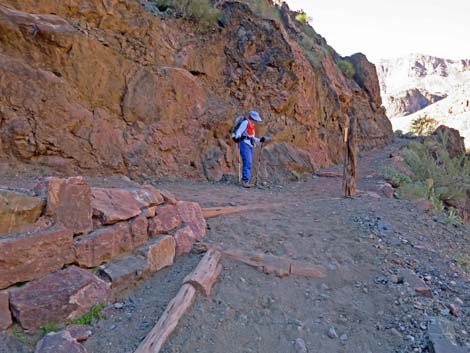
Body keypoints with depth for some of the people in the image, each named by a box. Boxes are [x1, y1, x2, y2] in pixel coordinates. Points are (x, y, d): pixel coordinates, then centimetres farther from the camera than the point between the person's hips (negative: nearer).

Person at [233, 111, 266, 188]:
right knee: (247, 163, -19)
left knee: (249, 164, 4)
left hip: (250, 146, 9)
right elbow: (238, 132, -13)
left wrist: (260, 140, 16)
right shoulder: (245, 122, -5)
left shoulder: (251, 125, 22)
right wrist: (239, 137, -33)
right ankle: (245, 181, -21)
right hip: (244, 144, -9)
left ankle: (245, 181, 5)